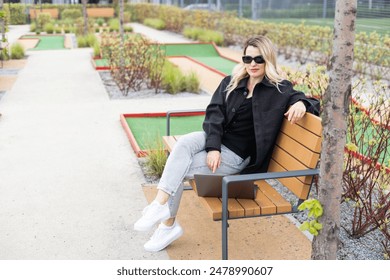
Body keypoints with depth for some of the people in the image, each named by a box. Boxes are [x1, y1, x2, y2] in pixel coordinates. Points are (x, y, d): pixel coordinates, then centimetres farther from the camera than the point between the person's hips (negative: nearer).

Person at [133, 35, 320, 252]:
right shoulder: (230, 83, 8)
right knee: (184, 143, -29)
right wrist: (213, 147, -18)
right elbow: (214, 114, -2)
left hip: (237, 154, -4)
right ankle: (160, 204, -28)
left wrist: (301, 103, -24)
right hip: (215, 139, 4)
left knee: (178, 171, -21)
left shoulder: (279, 90, -1)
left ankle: (168, 225, -11)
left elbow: (311, 102, 3)